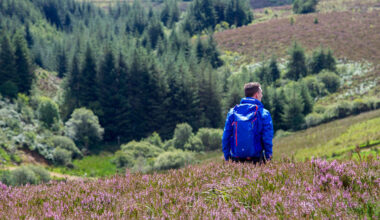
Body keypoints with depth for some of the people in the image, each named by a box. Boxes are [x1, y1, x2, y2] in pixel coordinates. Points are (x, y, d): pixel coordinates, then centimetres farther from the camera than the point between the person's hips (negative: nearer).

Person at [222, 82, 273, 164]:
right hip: (256, 159, -3)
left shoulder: (232, 112, 7)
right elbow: (267, 138, -5)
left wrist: (227, 157, 16)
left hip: (236, 159, 3)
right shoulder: (263, 113, -2)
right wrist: (268, 157, 5)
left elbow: (226, 137, 8)